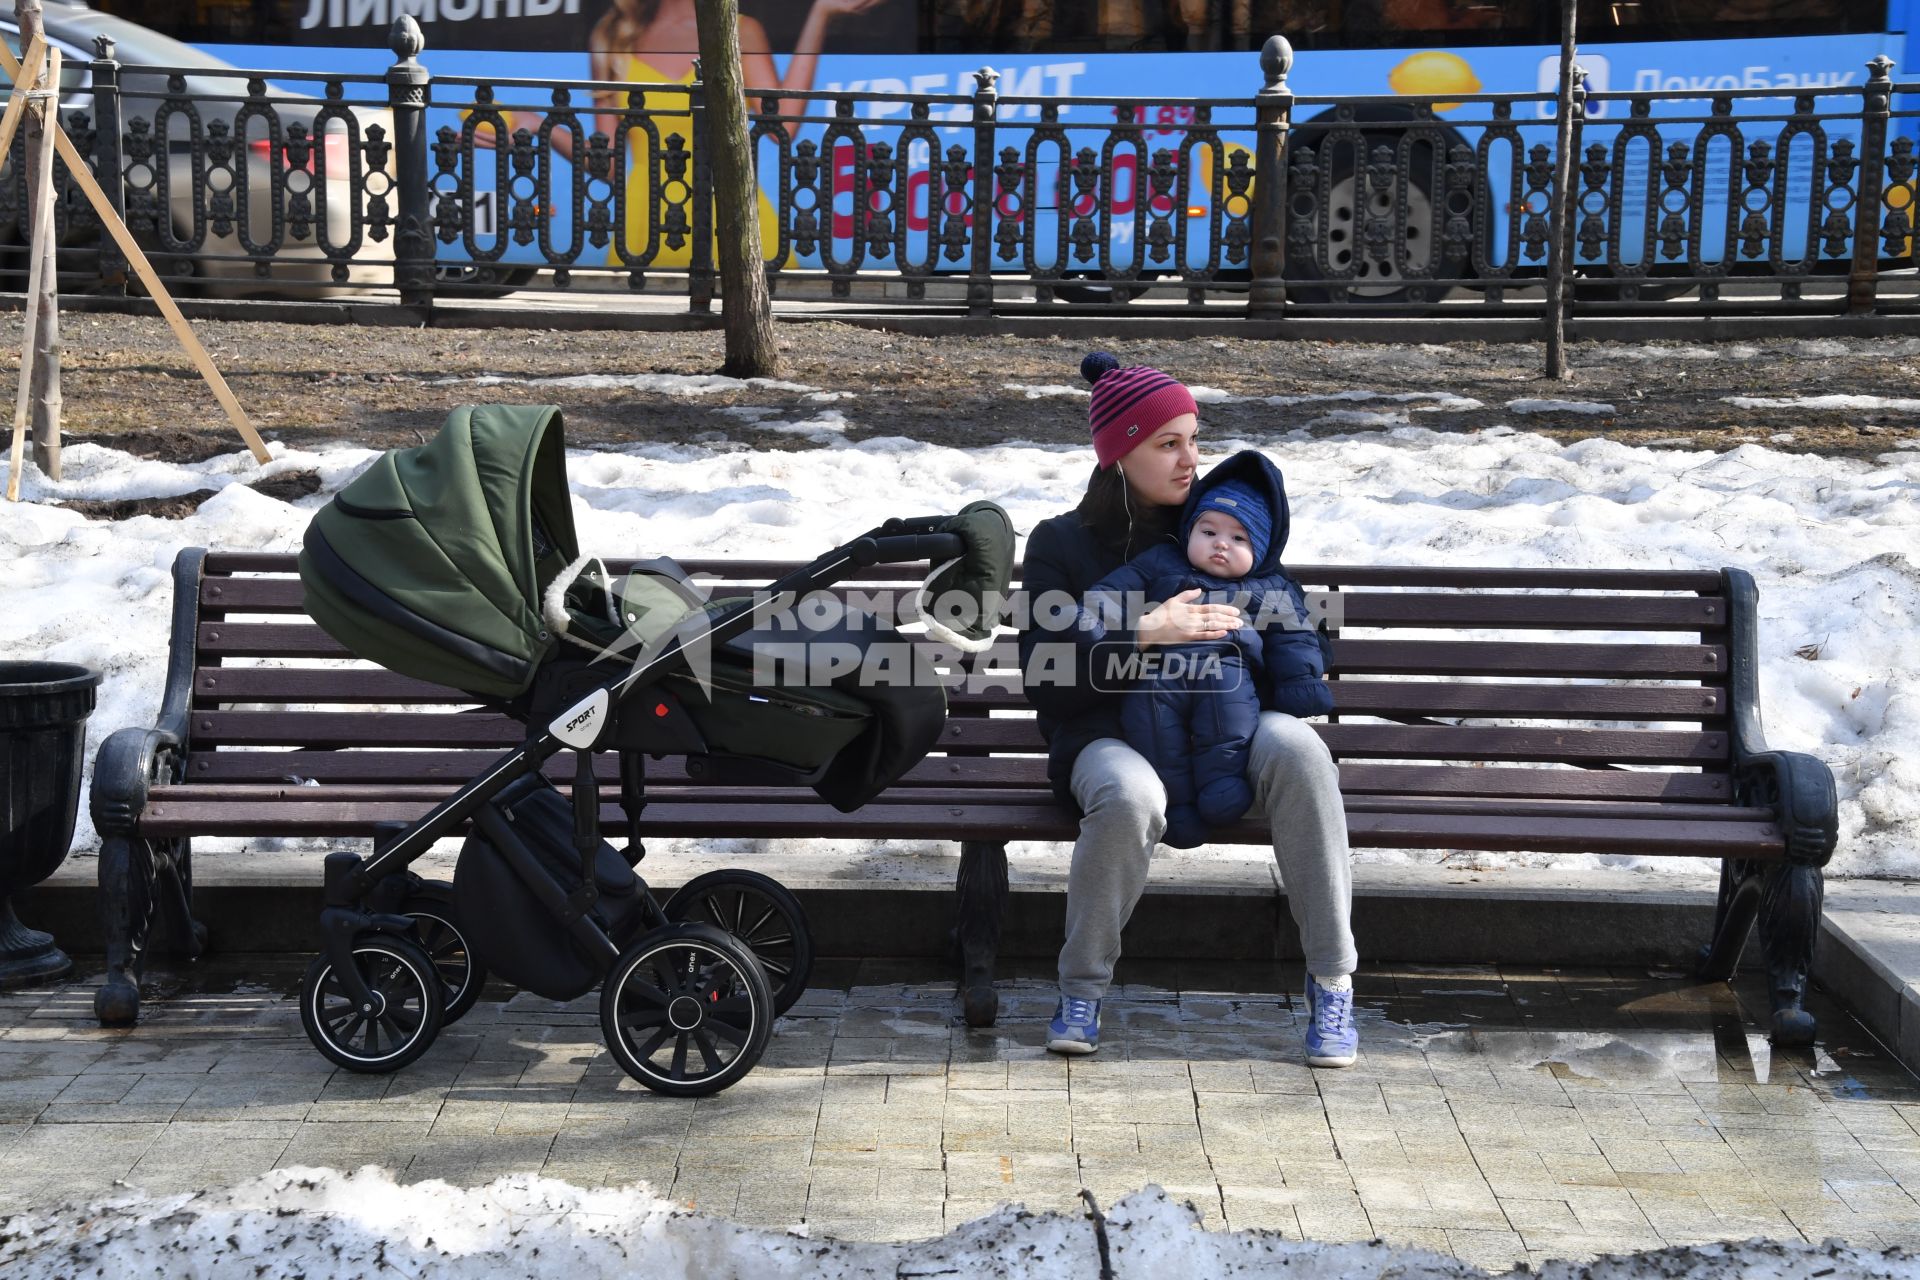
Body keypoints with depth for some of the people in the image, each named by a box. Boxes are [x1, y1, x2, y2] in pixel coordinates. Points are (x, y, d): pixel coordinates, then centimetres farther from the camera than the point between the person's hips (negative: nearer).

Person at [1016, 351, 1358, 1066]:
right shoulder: (1062, 543, 5)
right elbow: (1044, 672, -7)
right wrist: (1145, 632, -20)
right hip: (1108, 735, -2)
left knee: (1297, 747, -32)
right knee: (1129, 797, -40)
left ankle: (1332, 981, -25)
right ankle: (1082, 990, -16)